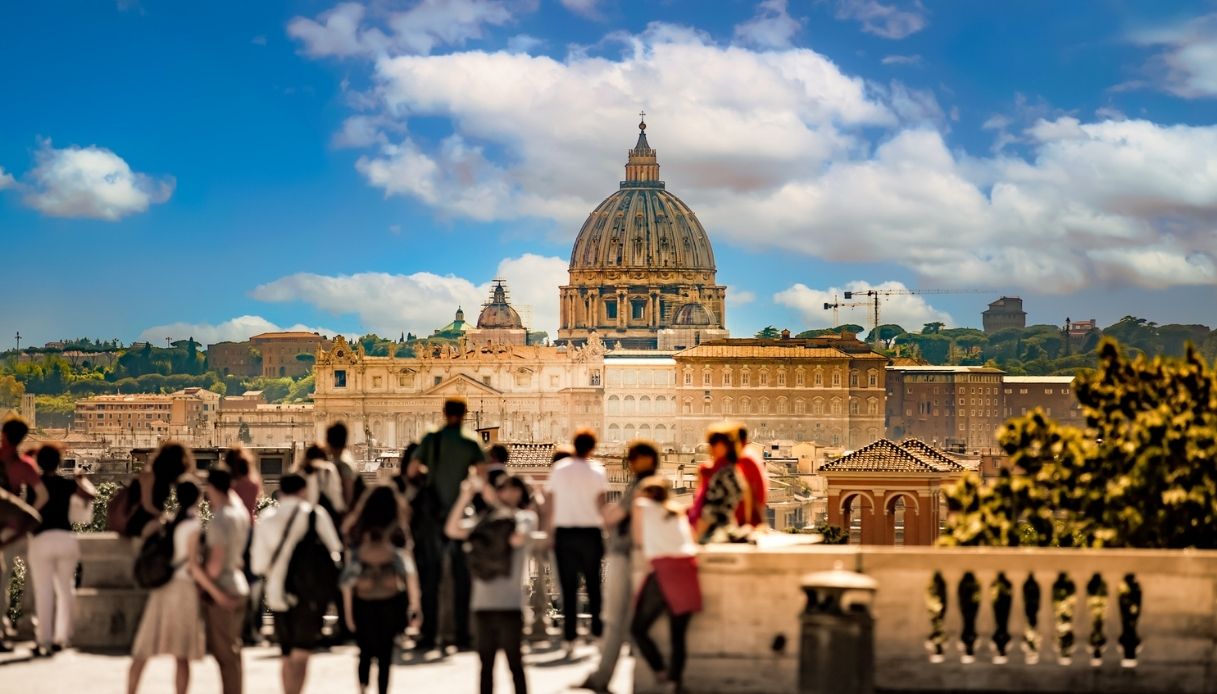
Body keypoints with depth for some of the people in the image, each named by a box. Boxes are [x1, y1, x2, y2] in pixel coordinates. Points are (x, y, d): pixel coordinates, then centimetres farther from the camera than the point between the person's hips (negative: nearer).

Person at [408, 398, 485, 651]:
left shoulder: (430, 440, -1)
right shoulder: (470, 446, -3)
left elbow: (411, 471, 1)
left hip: (432, 516, 1)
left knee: (430, 577, 7)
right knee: (461, 578, 6)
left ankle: (429, 635, 5)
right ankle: (461, 635, 3)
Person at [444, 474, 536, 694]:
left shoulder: (526, 517, 2)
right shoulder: (485, 518, 12)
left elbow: (517, 538, -20)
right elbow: (453, 530, 1)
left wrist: (498, 504, -15)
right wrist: (465, 497, -8)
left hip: (510, 604, -4)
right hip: (483, 602, 4)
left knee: (514, 663, -1)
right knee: (486, 663, 9)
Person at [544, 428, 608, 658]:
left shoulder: (558, 469, 4)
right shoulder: (596, 470, -3)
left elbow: (549, 504, 4)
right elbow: (601, 505, -10)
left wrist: (550, 531, 10)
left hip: (564, 532, 2)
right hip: (590, 532, -1)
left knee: (568, 588, 3)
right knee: (593, 585, 11)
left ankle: (569, 639, -1)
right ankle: (598, 632, 12)